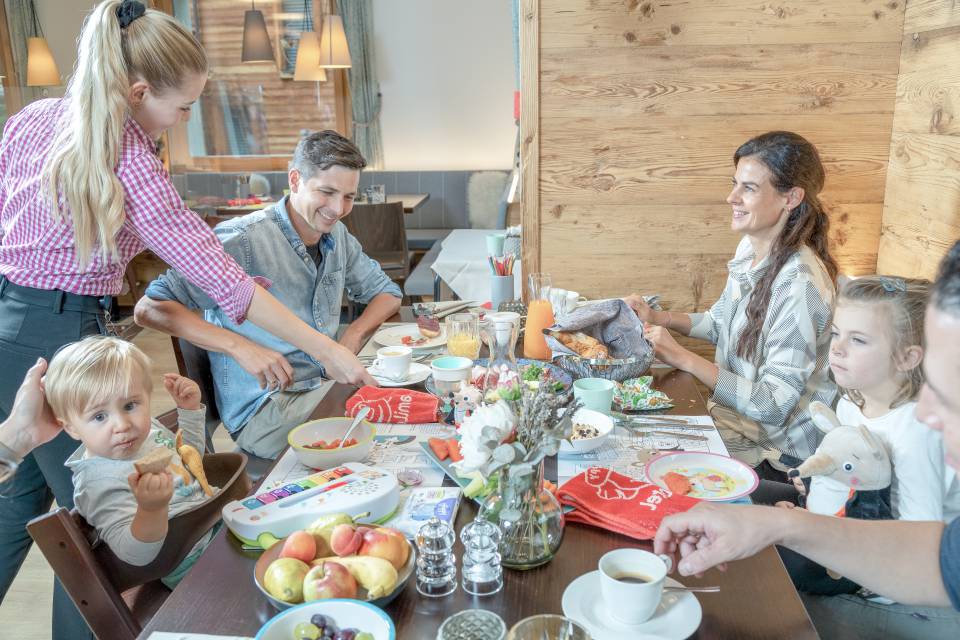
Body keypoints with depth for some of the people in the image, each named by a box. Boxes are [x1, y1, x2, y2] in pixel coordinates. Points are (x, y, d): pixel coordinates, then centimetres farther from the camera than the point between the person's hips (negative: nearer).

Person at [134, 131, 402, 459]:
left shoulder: (337, 236, 8)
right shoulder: (242, 240, -16)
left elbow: (387, 293, 19)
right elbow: (149, 308, -18)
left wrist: (353, 337, -3)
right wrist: (239, 347, -30)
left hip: (328, 384, 8)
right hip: (263, 409, -7)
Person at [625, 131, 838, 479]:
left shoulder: (799, 284, -28)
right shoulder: (750, 247, -2)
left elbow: (773, 405, -28)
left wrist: (684, 358, -31)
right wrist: (657, 317, 1)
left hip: (780, 452, -7)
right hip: (734, 412, 7)